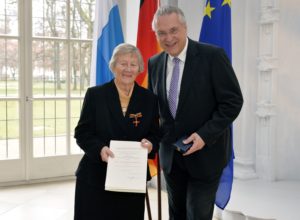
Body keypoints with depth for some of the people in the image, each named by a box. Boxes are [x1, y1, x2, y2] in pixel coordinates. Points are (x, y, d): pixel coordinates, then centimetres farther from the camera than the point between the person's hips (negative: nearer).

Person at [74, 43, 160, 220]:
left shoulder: (149, 98, 4)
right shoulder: (95, 94, -1)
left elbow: (155, 135, 7)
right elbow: (82, 133, -2)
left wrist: (150, 144, -16)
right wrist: (99, 149, -20)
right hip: (95, 178, -1)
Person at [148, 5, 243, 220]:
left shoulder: (213, 56, -13)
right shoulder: (154, 63, 3)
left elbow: (233, 101, -13)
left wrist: (205, 135, -20)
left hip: (205, 152, -5)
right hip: (171, 153, 5)